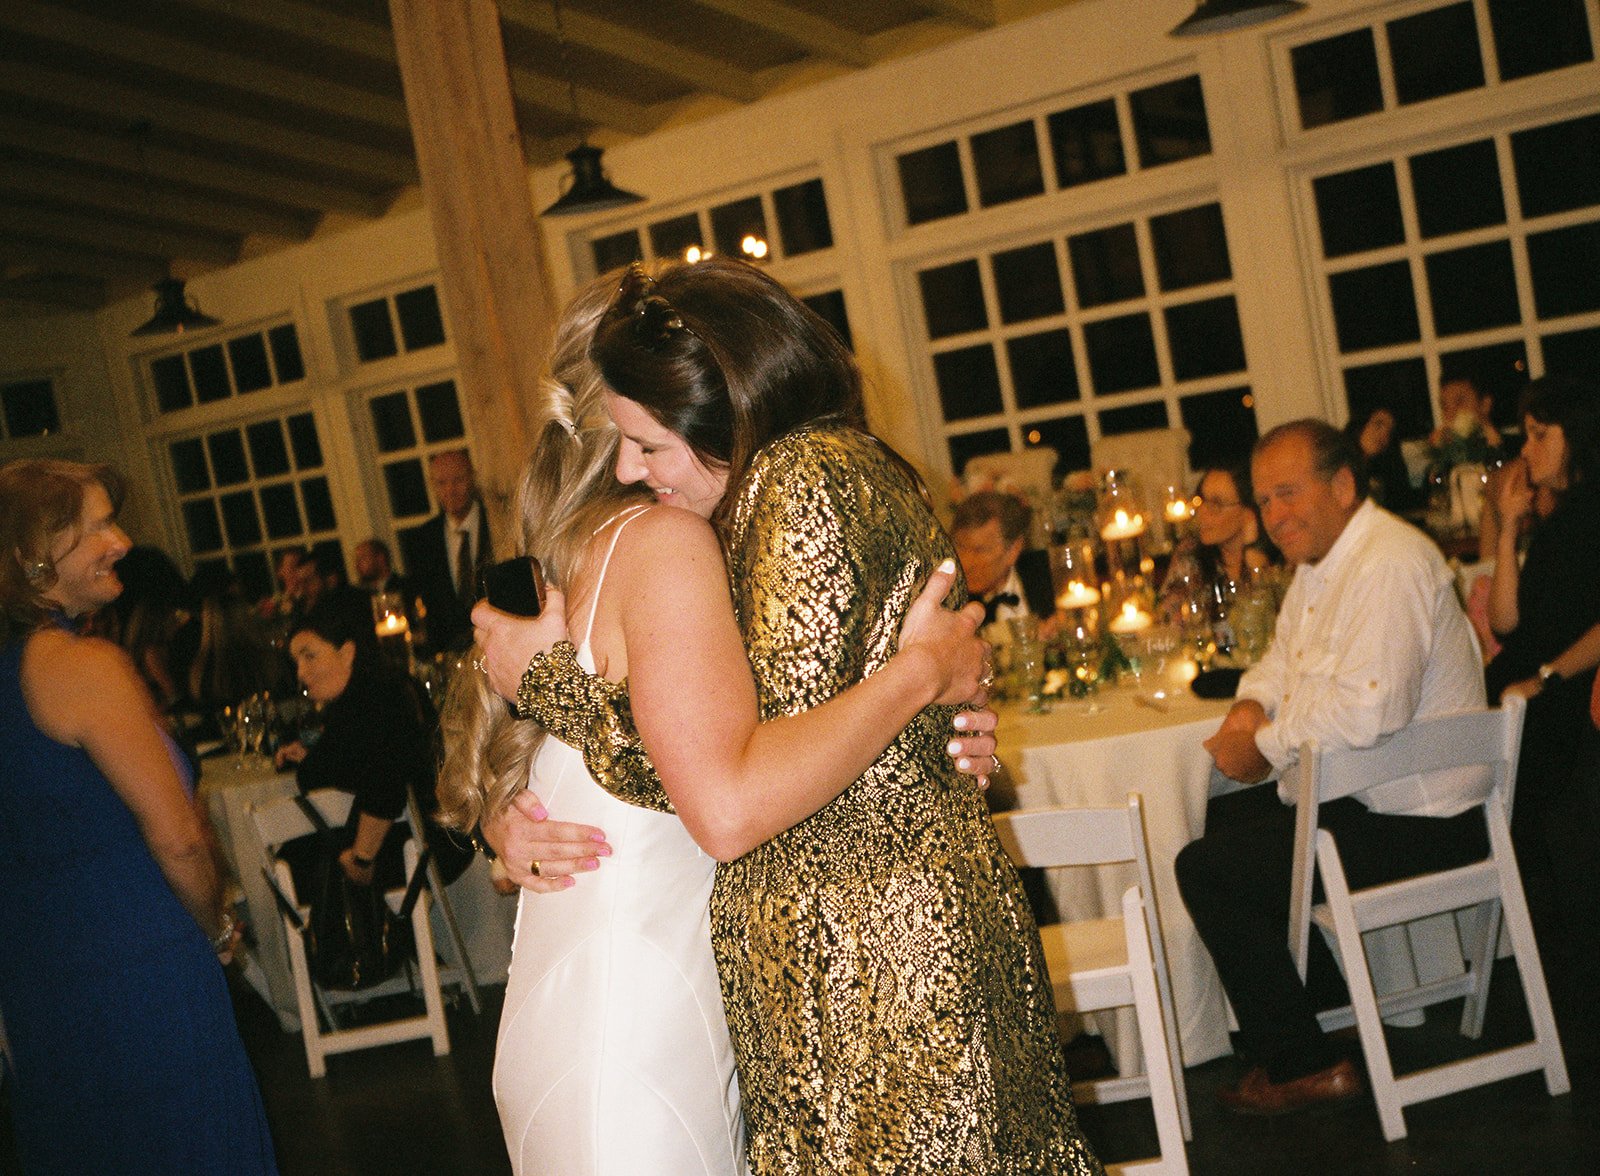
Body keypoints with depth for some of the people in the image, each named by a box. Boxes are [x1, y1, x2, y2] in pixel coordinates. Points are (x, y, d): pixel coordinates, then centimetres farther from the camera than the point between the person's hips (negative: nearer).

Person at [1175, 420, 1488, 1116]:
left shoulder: (1389, 563, -23)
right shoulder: (1321, 558, 11)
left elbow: (1364, 713, -34)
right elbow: (1285, 658, 25)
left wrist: (1265, 748, -20)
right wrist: (1251, 706, 2)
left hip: (1414, 823, -11)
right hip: (1358, 795, 11)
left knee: (1204, 870, -11)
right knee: (1221, 820, 23)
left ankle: (1301, 1066, 0)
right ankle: (1320, 992, 29)